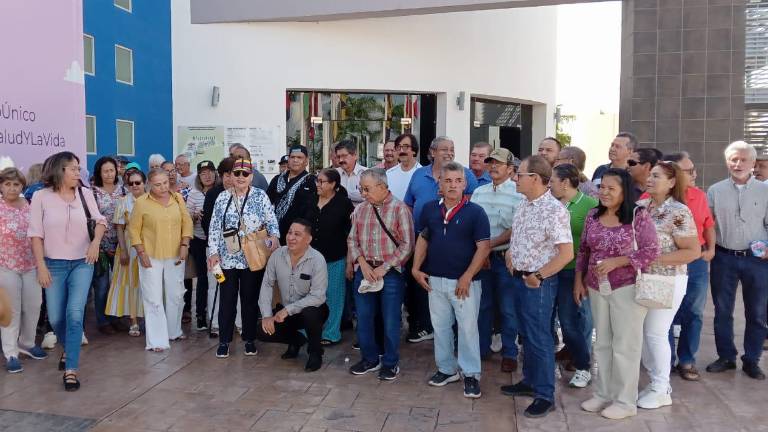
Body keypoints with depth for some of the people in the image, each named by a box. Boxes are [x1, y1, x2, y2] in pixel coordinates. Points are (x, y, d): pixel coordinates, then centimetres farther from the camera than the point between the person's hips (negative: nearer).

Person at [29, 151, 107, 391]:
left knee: (75, 314, -11)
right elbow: (35, 233, -5)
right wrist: (41, 266, -8)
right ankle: (68, 348, 40)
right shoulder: (41, 196, -6)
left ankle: (71, 369, -3)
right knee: (55, 317, 8)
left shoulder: (85, 193, -2)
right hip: (54, 264, 0)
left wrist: (96, 241, -16)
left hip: (82, 263, 0)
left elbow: (99, 220, 5)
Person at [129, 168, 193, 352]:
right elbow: (134, 229, -4)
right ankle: (157, 341, 5)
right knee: (153, 298, -1)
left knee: (176, 295, 14)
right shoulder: (141, 202, -8)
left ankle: (174, 331, 32)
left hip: (175, 256, 4)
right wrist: (141, 253, -8)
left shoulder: (177, 198, 2)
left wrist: (184, 245, -5)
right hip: (151, 257, -3)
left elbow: (187, 222, 5)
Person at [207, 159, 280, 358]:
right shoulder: (223, 197, 6)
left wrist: (274, 236, -21)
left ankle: (250, 340, 21)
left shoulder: (260, 196, 1)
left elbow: (271, 220, -1)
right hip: (227, 258, 1)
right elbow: (214, 226, 6)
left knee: (250, 299, 8)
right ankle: (224, 341, 17)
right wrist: (213, 252, -2)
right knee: (227, 299, 6)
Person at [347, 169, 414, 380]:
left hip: (391, 272, -4)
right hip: (365, 271, 5)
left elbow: (407, 244, -10)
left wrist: (384, 268, -13)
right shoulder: (360, 209, 7)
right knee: (363, 317, 11)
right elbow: (352, 240, 10)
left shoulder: (399, 209, -7)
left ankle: (390, 363, 21)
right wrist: (363, 263, -6)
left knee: (391, 320, 4)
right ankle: (369, 359, 29)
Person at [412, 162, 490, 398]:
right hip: (435, 280, 4)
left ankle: (471, 374, 17)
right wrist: (416, 268, 3)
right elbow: (423, 238, 12)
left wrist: (467, 277, -16)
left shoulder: (475, 212, -9)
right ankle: (446, 369, 30)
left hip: (464, 281, -4)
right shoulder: (430, 209, 3)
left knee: (468, 328, 4)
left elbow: (484, 246, -11)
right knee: (440, 327, 14)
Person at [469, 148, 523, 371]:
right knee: (483, 305, 14)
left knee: (508, 308, 4)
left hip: (505, 257, -4)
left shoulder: (518, 194, -7)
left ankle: (510, 353, 17)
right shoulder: (478, 192, 9)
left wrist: (490, 244, -15)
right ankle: (481, 348, 27)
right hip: (481, 256, 5)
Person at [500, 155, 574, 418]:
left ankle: (545, 395, 15)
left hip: (538, 283, -8)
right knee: (527, 335, 19)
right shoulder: (523, 206, 7)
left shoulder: (554, 210, -20)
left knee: (539, 338, 1)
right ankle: (529, 382, 34)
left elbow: (566, 253, -22)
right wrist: (510, 255, 6)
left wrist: (538, 276, -18)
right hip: (519, 278, 8)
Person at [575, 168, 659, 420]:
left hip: (627, 288, -6)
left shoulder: (639, 216, -11)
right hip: (597, 288, 6)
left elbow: (651, 251, -14)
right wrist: (579, 281, 10)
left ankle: (625, 401, 17)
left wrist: (616, 262, -20)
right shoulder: (592, 216, 6)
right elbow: (583, 251, 13)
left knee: (625, 345, 3)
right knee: (602, 344, 15)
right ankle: (603, 394, 28)